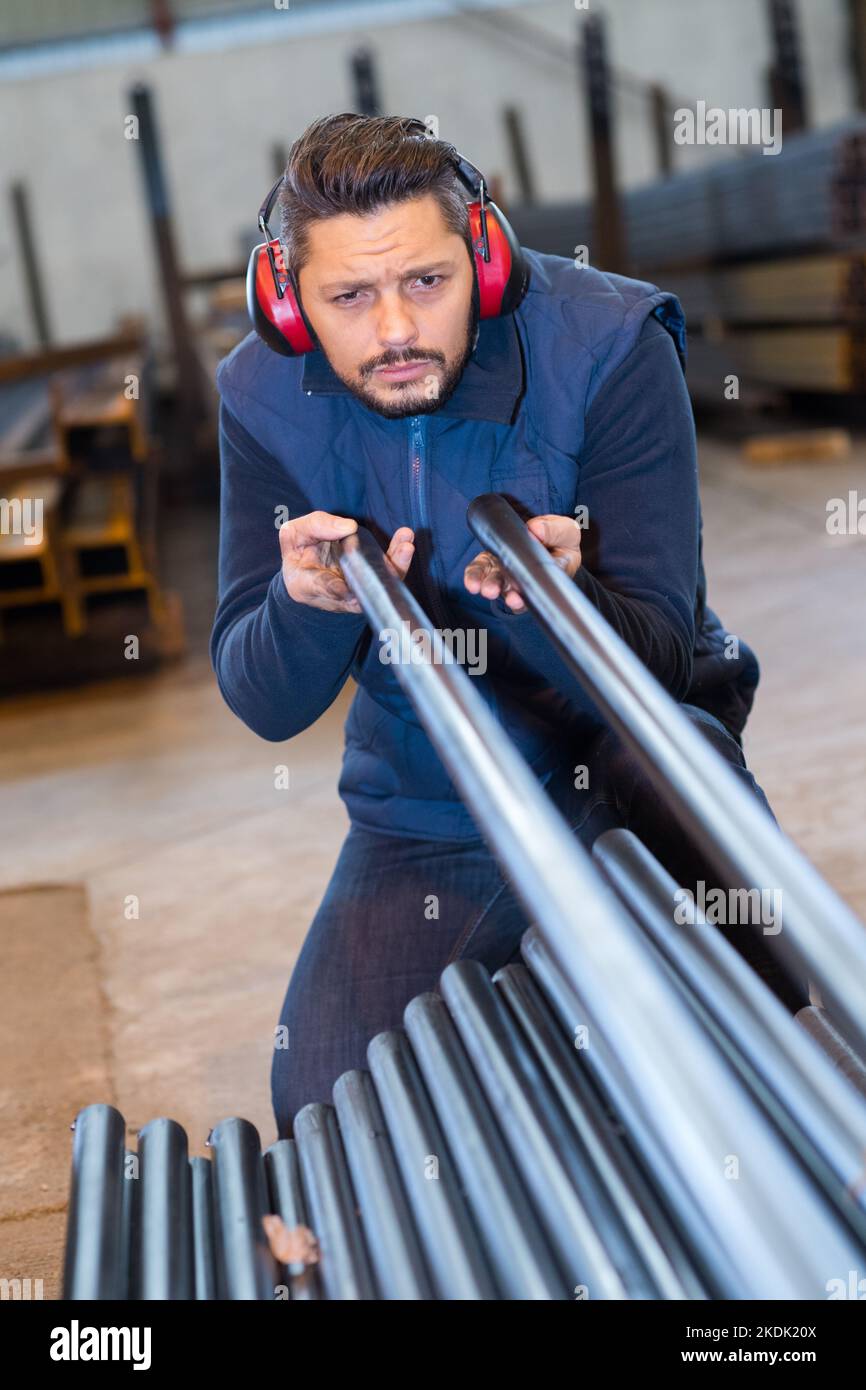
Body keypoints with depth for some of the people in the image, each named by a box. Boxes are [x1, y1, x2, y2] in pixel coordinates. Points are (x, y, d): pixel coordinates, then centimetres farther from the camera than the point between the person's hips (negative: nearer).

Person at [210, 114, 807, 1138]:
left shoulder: (609, 346, -19)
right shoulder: (265, 396, -10)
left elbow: (663, 654, -21)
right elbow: (263, 706, -10)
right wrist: (306, 606, -33)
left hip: (622, 753, -2)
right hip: (422, 808, 2)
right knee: (326, 1114, -12)